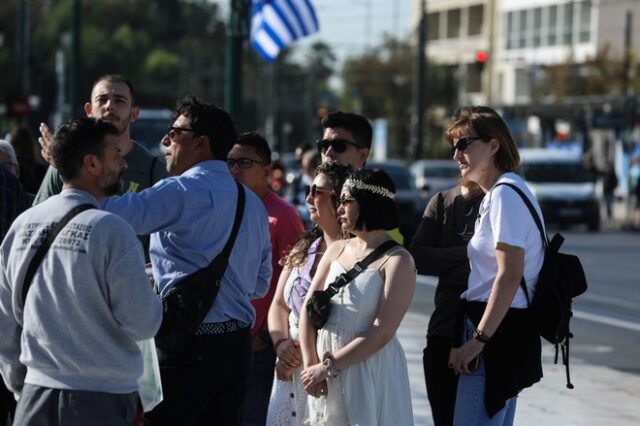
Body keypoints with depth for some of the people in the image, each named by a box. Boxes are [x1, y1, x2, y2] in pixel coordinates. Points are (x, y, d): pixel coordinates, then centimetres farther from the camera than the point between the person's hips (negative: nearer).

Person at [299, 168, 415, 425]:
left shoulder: (397, 260, -8)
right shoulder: (336, 251, 10)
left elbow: (382, 332, -15)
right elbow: (308, 309, 6)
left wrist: (328, 367, -15)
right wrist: (311, 365, -7)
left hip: (371, 371, -5)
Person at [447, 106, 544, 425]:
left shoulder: (505, 194, -14)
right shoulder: (498, 193, 18)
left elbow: (509, 275, -22)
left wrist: (478, 339, -22)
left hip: (497, 328, -11)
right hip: (500, 329, 11)